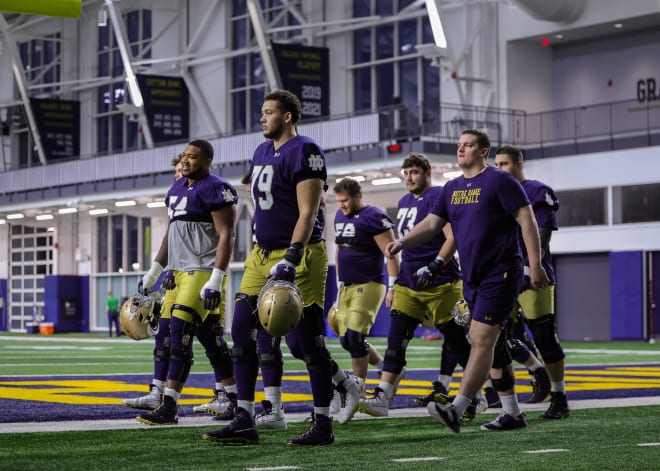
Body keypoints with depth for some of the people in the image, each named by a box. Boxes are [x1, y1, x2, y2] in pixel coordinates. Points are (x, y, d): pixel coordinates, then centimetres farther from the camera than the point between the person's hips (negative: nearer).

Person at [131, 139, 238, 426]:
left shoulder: (214, 189, -10)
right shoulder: (177, 189, 18)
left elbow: (226, 236, -15)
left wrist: (215, 280, -22)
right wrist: (153, 273, 24)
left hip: (202, 271, -9)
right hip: (179, 271, 9)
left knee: (179, 334, -15)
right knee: (211, 339, 11)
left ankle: (169, 407, -14)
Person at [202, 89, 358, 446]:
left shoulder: (304, 152, -12)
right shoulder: (262, 152, 15)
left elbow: (307, 213, -18)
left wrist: (290, 260, -26)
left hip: (297, 256, -9)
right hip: (263, 253, 9)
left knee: (304, 342, -4)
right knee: (242, 332, 2)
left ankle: (323, 425, 9)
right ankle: (244, 421, 6)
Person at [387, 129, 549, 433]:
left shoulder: (500, 181, -8)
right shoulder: (452, 188, 14)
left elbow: (527, 221, -11)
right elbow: (432, 224, 13)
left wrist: (535, 265, -16)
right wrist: (403, 242, -5)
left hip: (501, 274, -8)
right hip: (472, 277, 8)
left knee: (481, 340, -14)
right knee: (492, 344, 10)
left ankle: (456, 412, -21)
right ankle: (512, 413, 18)